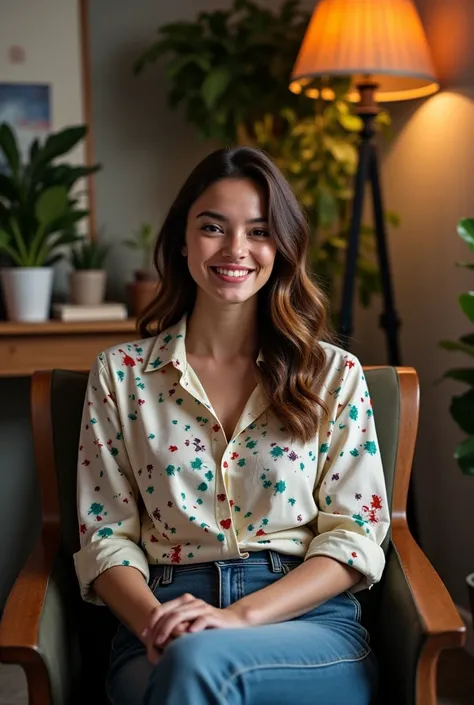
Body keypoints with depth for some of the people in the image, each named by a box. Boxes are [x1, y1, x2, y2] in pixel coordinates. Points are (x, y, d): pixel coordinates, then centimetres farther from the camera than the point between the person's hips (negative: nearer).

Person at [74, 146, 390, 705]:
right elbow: (106, 535, 5)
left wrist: (241, 616, -14)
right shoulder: (121, 374, 8)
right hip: (164, 625, 1)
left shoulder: (334, 374, 7)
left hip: (309, 621, 0)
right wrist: (155, 622, -16)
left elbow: (355, 534, 1)